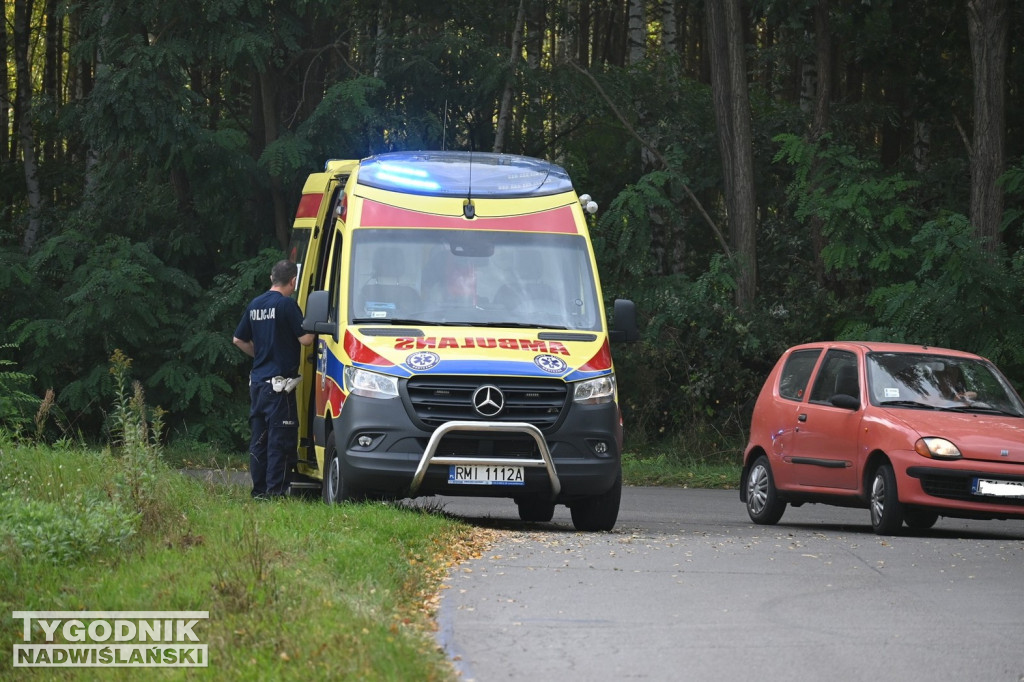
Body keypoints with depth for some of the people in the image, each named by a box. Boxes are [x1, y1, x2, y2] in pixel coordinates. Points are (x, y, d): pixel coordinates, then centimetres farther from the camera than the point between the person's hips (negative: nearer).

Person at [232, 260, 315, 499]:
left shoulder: (255, 304, 12)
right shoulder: (286, 304, -11)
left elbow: (238, 339, 19)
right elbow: (305, 339, -14)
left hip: (257, 380, 8)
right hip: (279, 382, -8)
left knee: (259, 439, 11)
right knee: (280, 439, -6)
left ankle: (259, 489, 13)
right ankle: (275, 490, -9)